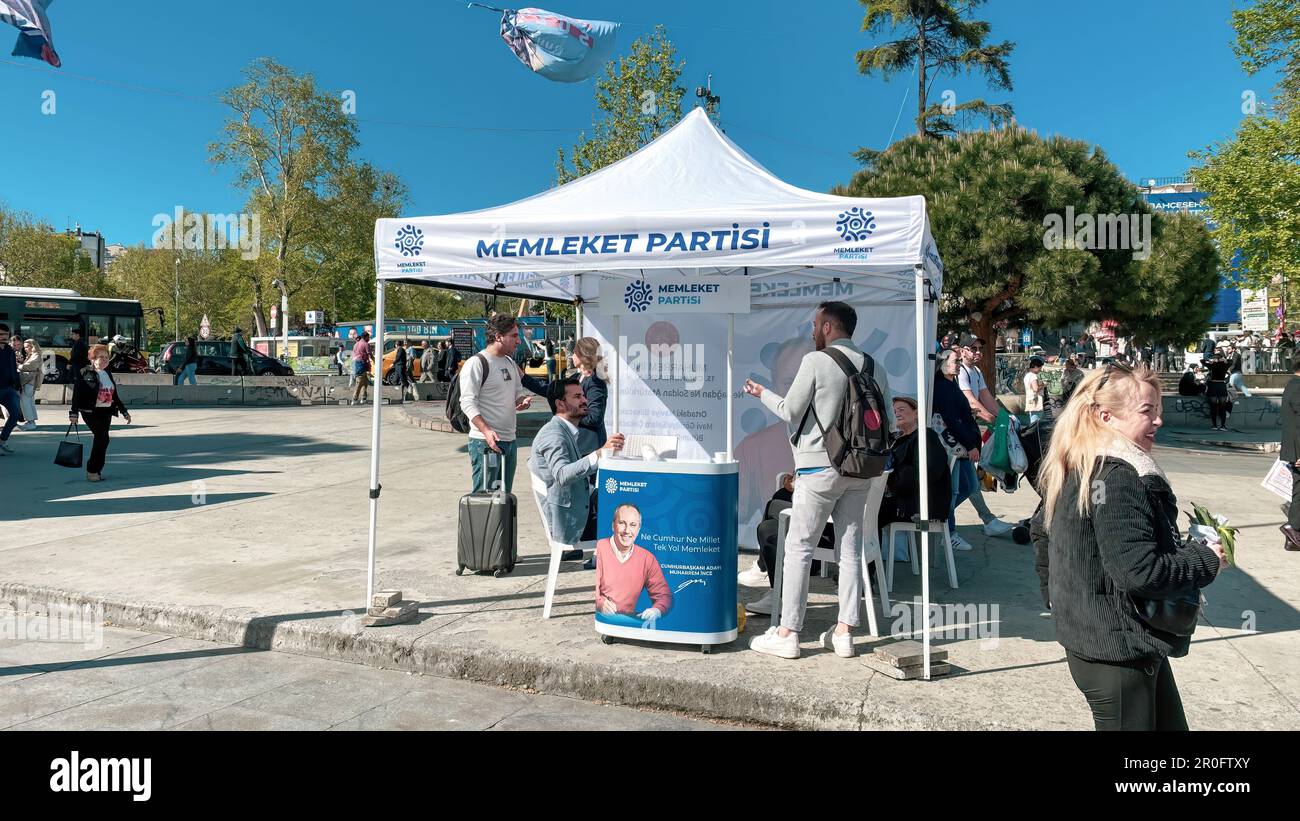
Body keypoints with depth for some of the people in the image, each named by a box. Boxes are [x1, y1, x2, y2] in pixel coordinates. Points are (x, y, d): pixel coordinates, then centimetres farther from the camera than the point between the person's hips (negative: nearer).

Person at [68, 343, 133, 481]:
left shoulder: (108, 374, 14)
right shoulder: (85, 374, -5)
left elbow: (114, 396, 21)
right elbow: (77, 394, -8)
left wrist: (124, 411, 19)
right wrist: (73, 413, -14)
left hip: (106, 412, 6)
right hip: (91, 411, -6)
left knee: (101, 439, 7)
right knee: (102, 438, -15)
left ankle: (96, 469, 18)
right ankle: (92, 470, -3)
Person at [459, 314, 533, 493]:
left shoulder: (510, 362, 15)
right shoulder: (477, 363, -12)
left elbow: (518, 391, 24)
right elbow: (468, 403, -17)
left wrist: (523, 400, -1)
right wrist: (486, 431, -30)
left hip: (509, 441, 9)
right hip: (486, 442, -8)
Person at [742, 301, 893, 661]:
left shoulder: (816, 361, -9)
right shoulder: (874, 367, 8)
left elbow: (791, 411, -7)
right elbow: (888, 422, 9)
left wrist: (761, 392, 9)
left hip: (820, 467, -6)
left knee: (799, 547, 0)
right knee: (850, 549, 10)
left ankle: (787, 634, 3)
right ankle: (844, 631, 14)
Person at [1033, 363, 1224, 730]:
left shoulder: (1074, 469, 6)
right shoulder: (1120, 477, -23)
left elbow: (1041, 529, 18)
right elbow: (1140, 572, -28)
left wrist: (1056, 595, 24)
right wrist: (1206, 560, -12)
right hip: (1117, 650, -10)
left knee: (1169, 723, 22)